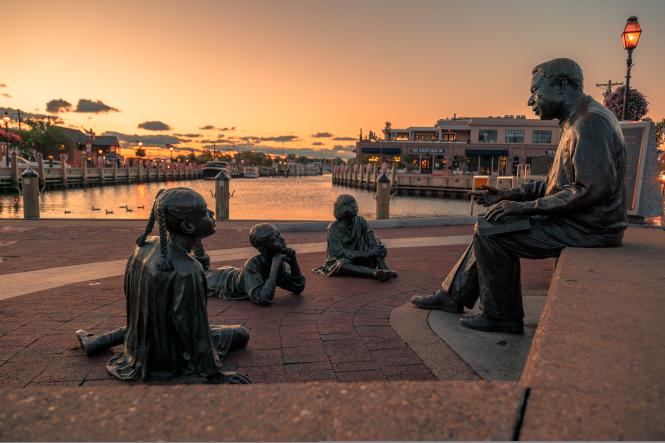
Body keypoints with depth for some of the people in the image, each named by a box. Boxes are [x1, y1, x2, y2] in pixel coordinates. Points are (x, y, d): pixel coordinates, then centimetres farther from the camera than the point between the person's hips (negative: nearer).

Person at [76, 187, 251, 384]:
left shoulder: (144, 246, -10)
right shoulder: (188, 272, -33)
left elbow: (129, 293, 5)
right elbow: (193, 328, -26)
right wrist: (213, 374, -15)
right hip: (170, 359, -7)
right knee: (241, 334, 6)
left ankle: (96, 342, 31)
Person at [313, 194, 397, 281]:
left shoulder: (361, 221, -3)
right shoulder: (334, 227, -16)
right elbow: (339, 253, -26)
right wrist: (367, 254, -33)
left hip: (360, 259, 4)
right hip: (339, 261, -4)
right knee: (341, 265, -39)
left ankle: (384, 270, -35)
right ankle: (376, 273, -52)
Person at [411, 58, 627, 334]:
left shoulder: (591, 122, -17)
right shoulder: (577, 122, 17)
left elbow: (593, 189, -27)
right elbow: (554, 183, 20)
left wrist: (527, 206, -23)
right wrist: (507, 196, 9)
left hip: (588, 228, -10)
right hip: (576, 221, 10)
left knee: (493, 234, -14)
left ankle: (501, 317, 0)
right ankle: (453, 296, 17)